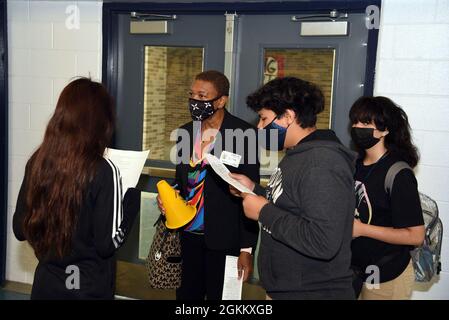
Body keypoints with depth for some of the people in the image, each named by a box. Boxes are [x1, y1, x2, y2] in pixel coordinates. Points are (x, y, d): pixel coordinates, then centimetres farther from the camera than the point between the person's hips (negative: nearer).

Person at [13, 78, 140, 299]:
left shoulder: (36, 163, -6)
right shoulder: (103, 171, -20)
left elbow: (20, 229, 2)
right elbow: (108, 243, -17)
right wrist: (132, 199, -6)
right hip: (88, 288, -4)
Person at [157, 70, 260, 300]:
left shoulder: (244, 134, -12)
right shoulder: (186, 132, 7)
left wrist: (247, 249, -11)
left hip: (223, 238, -5)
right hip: (189, 232, 6)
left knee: (219, 296, 9)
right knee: (187, 294, 16)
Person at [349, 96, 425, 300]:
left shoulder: (398, 174, -19)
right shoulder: (356, 164, 0)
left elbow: (416, 235, -20)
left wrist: (362, 229, -22)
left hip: (387, 277, -6)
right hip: (356, 268, 6)